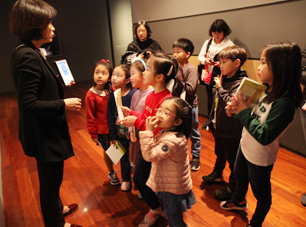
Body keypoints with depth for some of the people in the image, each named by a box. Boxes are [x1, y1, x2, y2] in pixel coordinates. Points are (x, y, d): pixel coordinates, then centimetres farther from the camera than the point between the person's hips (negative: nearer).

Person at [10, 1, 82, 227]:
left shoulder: (30, 53, 5)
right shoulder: (29, 57, -25)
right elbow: (28, 104, -27)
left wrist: (60, 85, 11)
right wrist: (63, 104, -21)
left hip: (45, 131, 10)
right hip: (44, 134, -10)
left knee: (51, 179, 28)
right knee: (51, 181, 12)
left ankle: (56, 208, 51)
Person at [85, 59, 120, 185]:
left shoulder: (111, 90, -5)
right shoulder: (91, 95, -13)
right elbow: (90, 117, -8)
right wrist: (93, 134, -5)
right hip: (102, 130, -2)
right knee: (107, 151, 13)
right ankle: (111, 173, 38)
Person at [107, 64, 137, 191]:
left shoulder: (133, 94, -18)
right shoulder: (112, 96, -5)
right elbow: (110, 118, 0)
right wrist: (112, 136, 1)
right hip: (120, 134, 4)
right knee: (124, 157, 18)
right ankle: (126, 179, 40)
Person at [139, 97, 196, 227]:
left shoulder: (172, 140, -32)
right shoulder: (165, 132, -1)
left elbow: (150, 155, -34)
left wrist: (148, 132, -34)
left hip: (173, 189, -9)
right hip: (168, 185, 9)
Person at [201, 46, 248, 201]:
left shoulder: (240, 83, -21)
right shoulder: (224, 79, 4)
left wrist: (220, 87, -22)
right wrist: (212, 119, 16)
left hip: (232, 131, -8)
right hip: (219, 126, 9)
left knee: (233, 159, 8)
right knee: (219, 153, 28)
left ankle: (233, 189, 26)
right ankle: (217, 174, 51)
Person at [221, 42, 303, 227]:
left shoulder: (284, 103, -32)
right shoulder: (267, 91, -7)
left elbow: (264, 136, -32)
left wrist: (244, 112, -28)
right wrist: (237, 109, -14)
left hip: (260, 158, -9)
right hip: (246, 147, 9)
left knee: (262, 194, 18)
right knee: (240, 177, 33)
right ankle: (239, 201, 62)